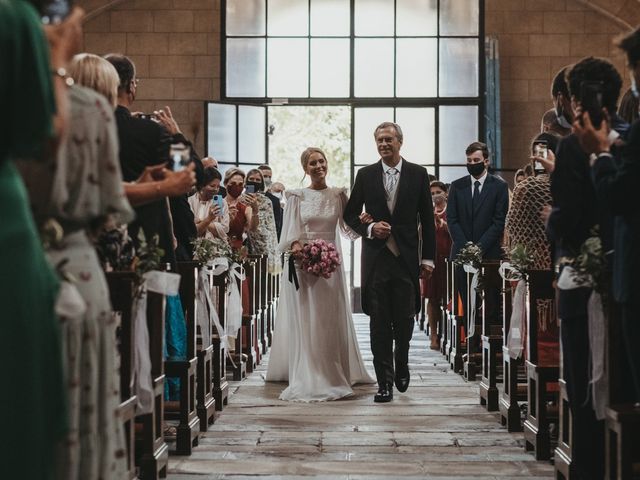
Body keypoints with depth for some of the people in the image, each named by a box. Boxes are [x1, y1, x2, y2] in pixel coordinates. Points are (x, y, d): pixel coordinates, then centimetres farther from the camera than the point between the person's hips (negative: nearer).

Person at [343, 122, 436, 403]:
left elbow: (427, 219, 5)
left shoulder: (418, 174, 5)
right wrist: (369, 228, -9)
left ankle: (401, 366, 30)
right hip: (376, 257, 0)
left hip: (407, 257, 0)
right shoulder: (365, 175, 6)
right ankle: (384, 381, 5)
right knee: (379, 322, 0)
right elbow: (350, 214, 11)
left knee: (405, 319, 3)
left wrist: (428, 258, 1)